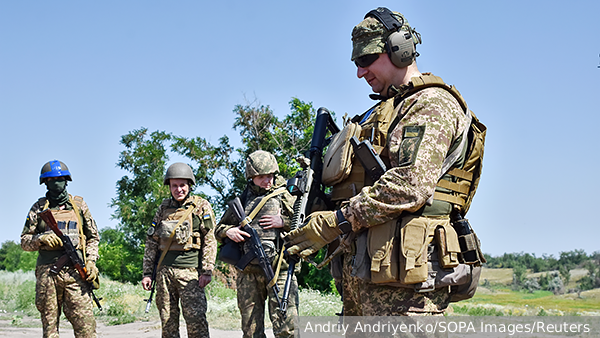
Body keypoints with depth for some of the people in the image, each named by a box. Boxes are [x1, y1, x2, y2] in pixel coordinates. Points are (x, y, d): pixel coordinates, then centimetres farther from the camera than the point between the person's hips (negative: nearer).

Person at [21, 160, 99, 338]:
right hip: (47, 273, 1)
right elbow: (24, 241, 13)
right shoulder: (39, 208, 14)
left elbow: (93, 237, 17)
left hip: (75, 272, -1)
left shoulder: (79, 205, 15)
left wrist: (91, 261, 1)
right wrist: (41, 239, -9)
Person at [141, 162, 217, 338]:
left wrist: (207, 271, -9)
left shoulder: (201, 206, 3)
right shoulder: (164, 208, 14)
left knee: (196, 317, -12)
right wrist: (147, 273, 10)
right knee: (167, 319, 5)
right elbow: (151, 242, 16)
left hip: (190, 270, -4)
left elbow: (210, 241, -1)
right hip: (164, 269, 4)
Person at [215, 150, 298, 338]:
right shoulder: (242, 200, 16)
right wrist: (228, 231, 1)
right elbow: (219, 229, 24)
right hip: (249, 274, 3)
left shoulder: (285, 196, 9)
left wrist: (284, 222, -11)